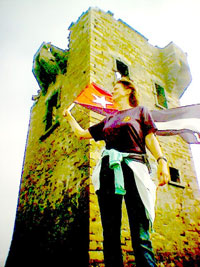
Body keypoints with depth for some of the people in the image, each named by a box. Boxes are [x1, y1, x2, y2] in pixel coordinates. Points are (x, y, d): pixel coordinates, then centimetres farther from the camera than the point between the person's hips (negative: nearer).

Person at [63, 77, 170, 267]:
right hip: (108, 170, 4)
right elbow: (82, 133, 32)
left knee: (140, 235, -11)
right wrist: (69, 116, 44)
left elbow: (150, 138, 7)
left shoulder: (140, 111, 19)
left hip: (133, 167, -4)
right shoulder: (108, 120, 28)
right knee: (110, 234, 0)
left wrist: (161, 160, -10)